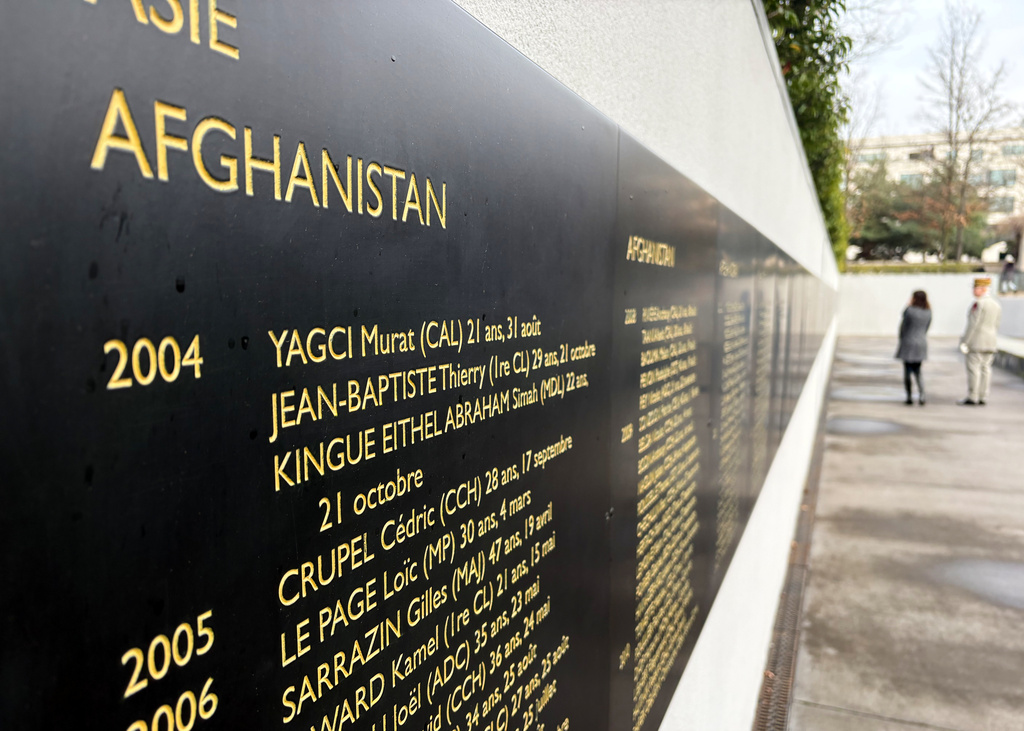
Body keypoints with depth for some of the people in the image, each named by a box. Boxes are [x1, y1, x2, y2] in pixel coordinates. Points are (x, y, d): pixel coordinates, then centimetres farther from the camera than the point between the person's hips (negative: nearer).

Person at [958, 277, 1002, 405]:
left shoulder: (979, 304, -14)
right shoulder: (996, 305, 12)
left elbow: (973, 324, -17)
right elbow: (996, 326, 15)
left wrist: (964, 342, -13)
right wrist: (990, 341, 22)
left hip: (976, 342, -8)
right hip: (990, 343, 8)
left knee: (974, 368, -5)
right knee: (985, 368, 7)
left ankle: (972, 398, -5)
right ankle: (982, 398, 9)